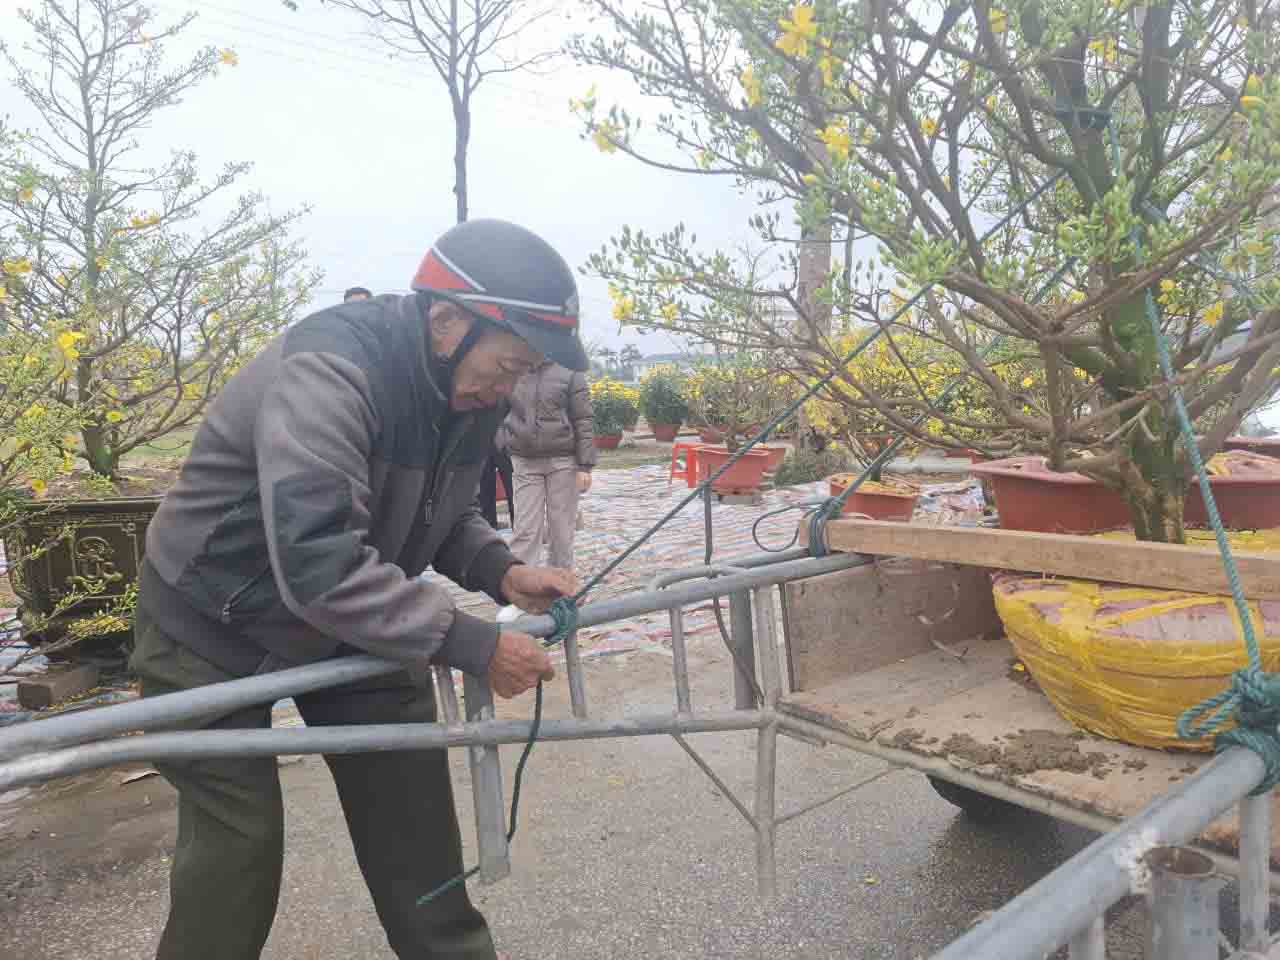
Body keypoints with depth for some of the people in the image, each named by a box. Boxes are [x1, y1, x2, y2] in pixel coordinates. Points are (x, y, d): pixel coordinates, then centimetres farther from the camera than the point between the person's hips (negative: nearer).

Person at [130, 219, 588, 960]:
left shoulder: (468, 388, -9)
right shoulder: (326, 371, -34)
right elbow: (317, 564, -41)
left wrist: (501, 571, -15)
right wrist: (468, 644, -37)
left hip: (356, 621, 7)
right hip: (216, 627, -6)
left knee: (413, 811, 8)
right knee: (239, 840, 0)